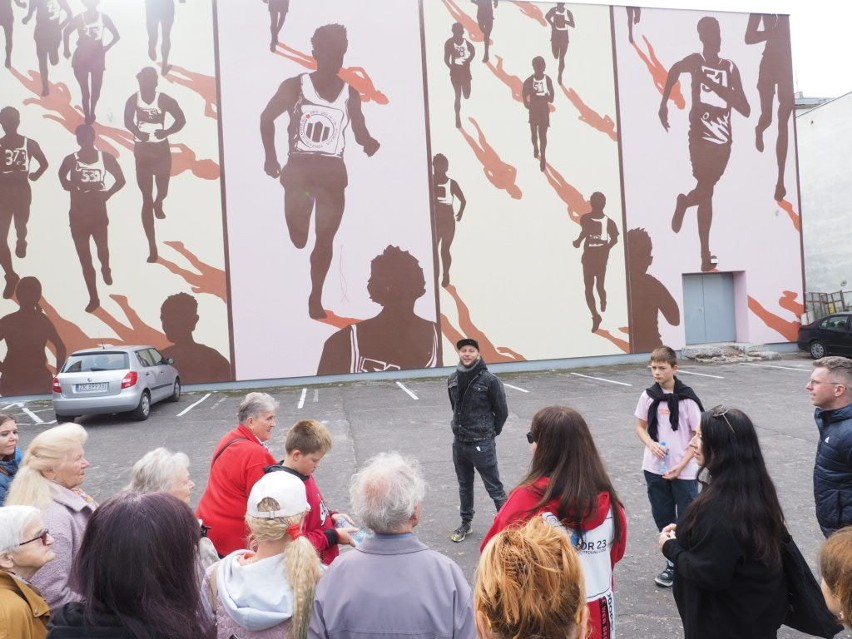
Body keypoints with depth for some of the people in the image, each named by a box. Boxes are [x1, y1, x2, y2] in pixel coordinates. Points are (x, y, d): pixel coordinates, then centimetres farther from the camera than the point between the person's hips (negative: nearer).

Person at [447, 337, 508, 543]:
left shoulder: (489, 380, -13)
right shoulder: (453, 379, 2)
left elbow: (502, 412, -4)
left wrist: (489, 432, 2)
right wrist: (461, 427, 12)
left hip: (482, 445, -5)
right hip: (459, 442, 6)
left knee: (494, 487, 3)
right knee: (464, 486, 19)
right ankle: (465, 524, 35)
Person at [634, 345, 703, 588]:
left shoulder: (687, 398, -11)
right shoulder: (649, 396, -1)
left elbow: (698, 436, -7)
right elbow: (641, 427, 10)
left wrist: (681, 466, -13)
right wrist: (652, 444, -11)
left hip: (684, 471, -4)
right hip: (655, 469, 4)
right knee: (663, 517, 14)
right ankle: (674, 562, 31)